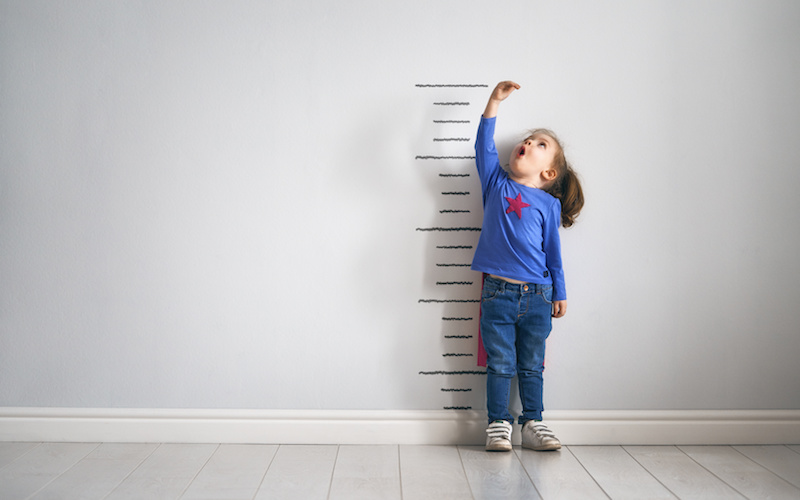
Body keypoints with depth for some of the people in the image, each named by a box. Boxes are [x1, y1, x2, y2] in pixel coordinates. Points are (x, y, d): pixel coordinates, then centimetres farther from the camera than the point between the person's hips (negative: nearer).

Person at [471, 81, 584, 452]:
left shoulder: (549, 204, 7)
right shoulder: (496, 184, 8)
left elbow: (553, 251, 9)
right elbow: (484, 146, -2)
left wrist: (559, 293, 11)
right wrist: (494, 102, -7)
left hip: (538, 296, 1)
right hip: (498, 291, -1)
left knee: (532, 366, 10)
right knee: (500, 364, 3)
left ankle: (533, 424, 21)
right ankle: (498, 424, 14)